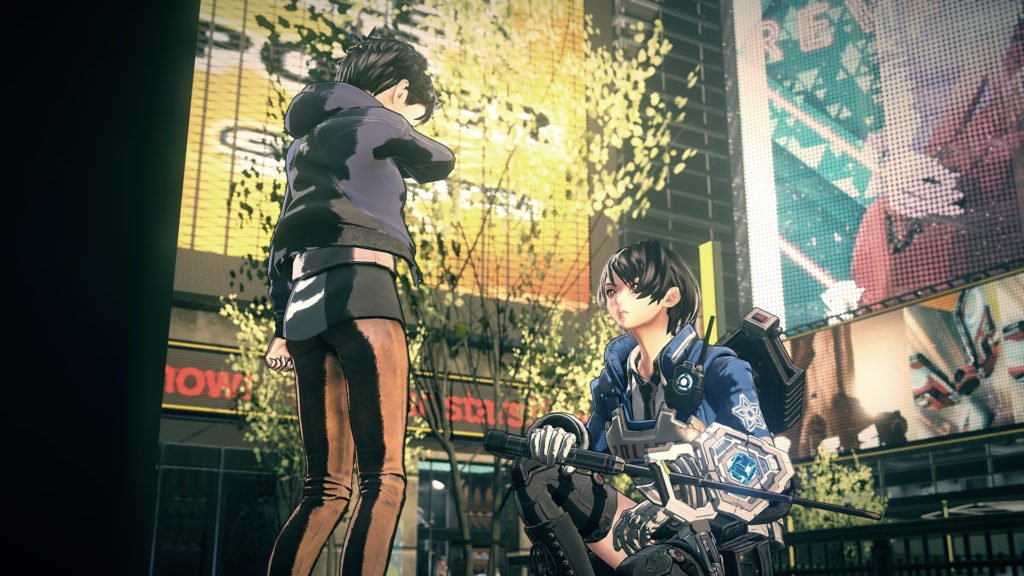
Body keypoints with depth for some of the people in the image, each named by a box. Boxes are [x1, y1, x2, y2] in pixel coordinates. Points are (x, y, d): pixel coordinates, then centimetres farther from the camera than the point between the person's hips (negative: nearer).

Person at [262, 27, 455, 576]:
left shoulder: (307, 140, 29)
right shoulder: (377, 119, 7)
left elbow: (283, 239, 26)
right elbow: (439, 163, 23)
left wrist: (283, 323, 25)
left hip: (304, 303, 8)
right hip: (360, 291, -8)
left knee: (326, 489, 8)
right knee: (383, 480, -12)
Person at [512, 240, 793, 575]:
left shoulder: (719, 371, -7)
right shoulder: (615, 380, 9)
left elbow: (766, 465, -20)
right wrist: (558, 439, -17)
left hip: (725, 548, -5)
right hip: (657, 535, 5)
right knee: (532, 472, -13)